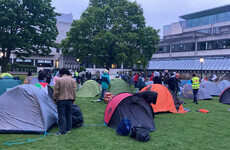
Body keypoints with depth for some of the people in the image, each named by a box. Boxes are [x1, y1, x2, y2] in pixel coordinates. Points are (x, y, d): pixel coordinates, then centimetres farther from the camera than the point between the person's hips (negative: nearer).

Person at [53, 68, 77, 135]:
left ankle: (63, 131, 2)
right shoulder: (73, 80, 3)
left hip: (61, 100, -5)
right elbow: (74, 91, 7)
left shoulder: (58, 80, -11)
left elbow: (56, 91, -8)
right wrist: (73, 100, 16)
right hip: (70, 100, 5)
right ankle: (68, 129, 24)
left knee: (62, 115, 0)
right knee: (69, 114, 15)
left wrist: (55, 99, 4)